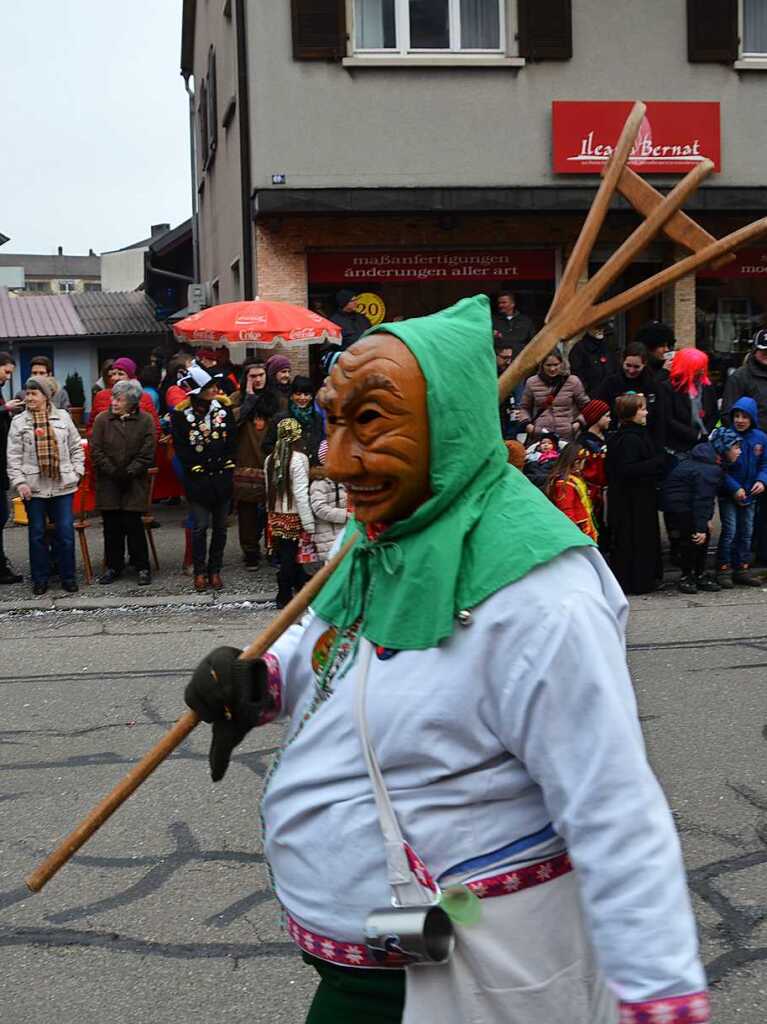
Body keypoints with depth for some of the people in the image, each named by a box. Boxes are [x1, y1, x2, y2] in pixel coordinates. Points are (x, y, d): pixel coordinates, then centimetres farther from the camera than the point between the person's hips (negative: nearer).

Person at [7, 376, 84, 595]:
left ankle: (67, 576, 14)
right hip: (34, 487, 0)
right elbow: (14, 456, -1)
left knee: (65, 533, 2)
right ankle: (40, 579, 16)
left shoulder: (63, 417, 4)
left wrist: (77, 471, 1)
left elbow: (76, 447, 9)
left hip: (62, 485, 0)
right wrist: (19, 482, -9)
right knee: (37, 534, 6)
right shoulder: (19, 422, 1)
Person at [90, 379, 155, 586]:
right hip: (108, 483, 2)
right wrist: (113, 472, -9)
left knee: (133, 524, -3)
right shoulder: (102, 419, 1)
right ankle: (113, 566, 16)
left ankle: (142, 567, 8)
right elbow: (96, 451, -2)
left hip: (134, 483, -2)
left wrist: (128, 473, -12)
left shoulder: (145, 421, -2)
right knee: (111, 526, 5)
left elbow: (147, 454, -5)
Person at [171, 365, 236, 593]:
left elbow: (232, 439, 7)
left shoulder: (223, 407, 4)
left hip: (223, 477, 3)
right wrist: (197, 467, -8)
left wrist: (227, 463, -2)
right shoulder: (181, 415, -6)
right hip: (198, 479, -3)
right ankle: (200, 572, 11)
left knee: (220, 526, 7)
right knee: (200, 527, 0)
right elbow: (180, 447, -5)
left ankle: (215, 570, 17)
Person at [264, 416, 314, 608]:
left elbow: (269, 490, 7)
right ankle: (284, 597, 11)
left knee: (286, 556, 13)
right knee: (289, 558, 4)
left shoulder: (270, 459, 4)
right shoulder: (299, 459, -13)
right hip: (293, 516, -5)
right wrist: (309, 524, -13)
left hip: (275, 515, 5)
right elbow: (301, 494, -16)